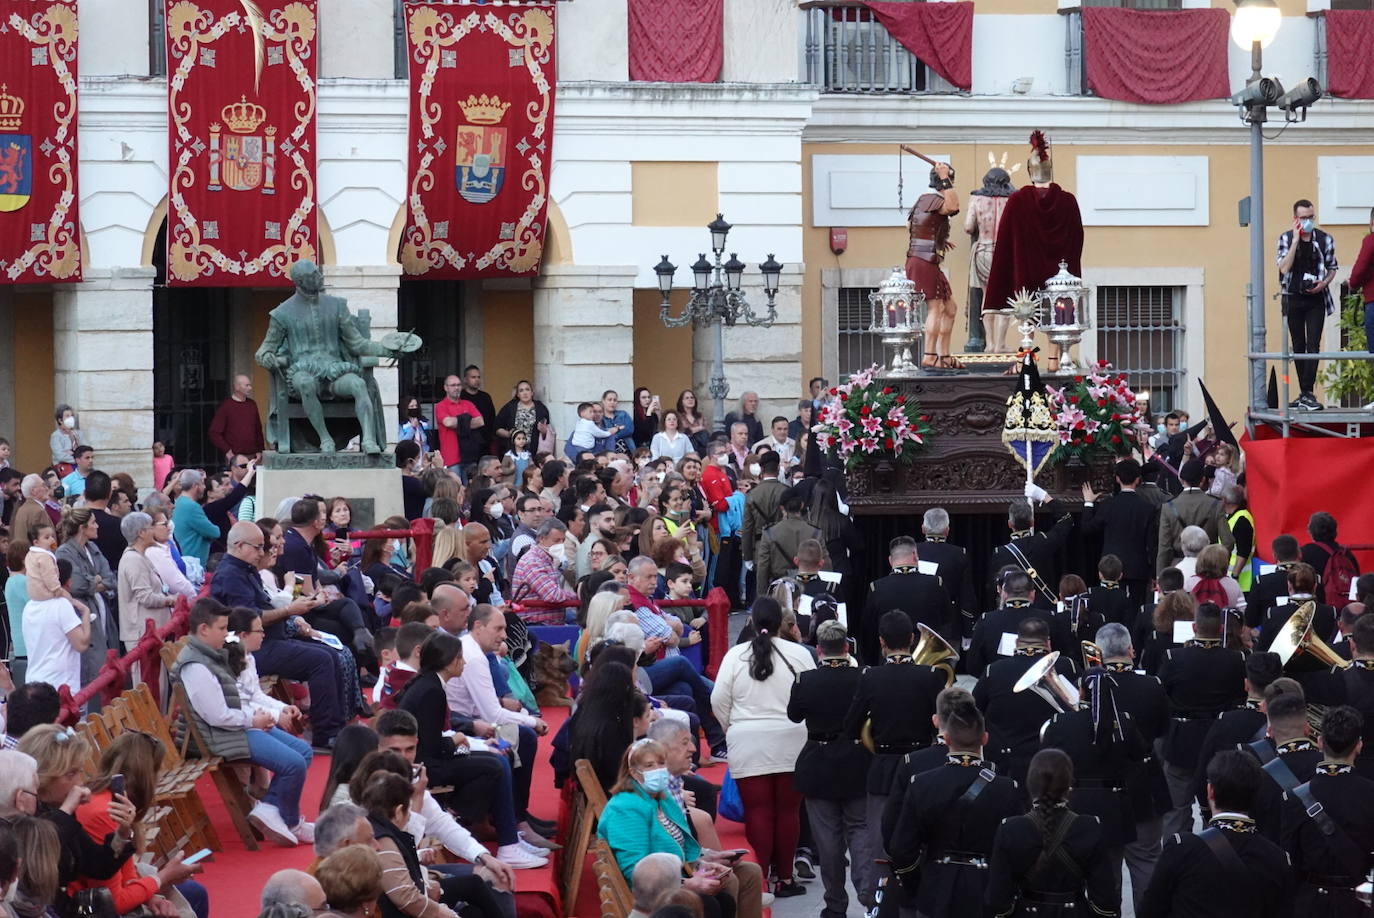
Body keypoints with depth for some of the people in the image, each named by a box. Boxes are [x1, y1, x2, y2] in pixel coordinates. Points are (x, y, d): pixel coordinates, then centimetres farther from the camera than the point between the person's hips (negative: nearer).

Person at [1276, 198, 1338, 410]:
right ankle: (1304, 393, 15)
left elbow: (1332, 268, 12)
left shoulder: (1324, 239, 2)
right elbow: (1284, 267, -13)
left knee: (1313, 345, -11)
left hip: (1315, 299, -1)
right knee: (1298, 346, 7)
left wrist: (1324, 283, -9)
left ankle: (1308, 394, -15)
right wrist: (1296, 240, -16)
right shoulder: (1286, 238, 0)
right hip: (1293, 299, 1)